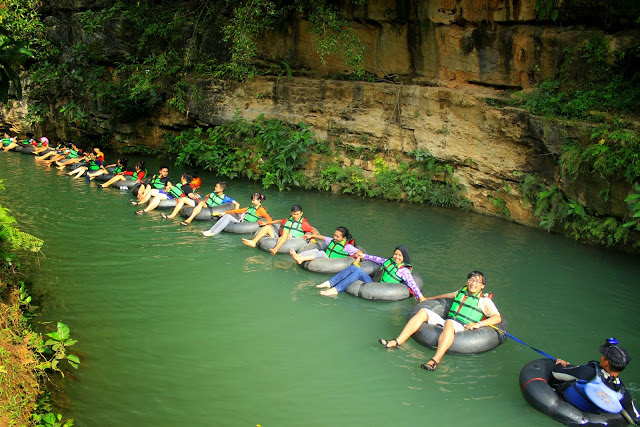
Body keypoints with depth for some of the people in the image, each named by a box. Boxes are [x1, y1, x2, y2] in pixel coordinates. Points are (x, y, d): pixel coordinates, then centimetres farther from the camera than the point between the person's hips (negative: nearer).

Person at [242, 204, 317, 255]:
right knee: (268, 227, -1)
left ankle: (275, 249, -54)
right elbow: (279, 221, 39)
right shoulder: (288, 220, 24)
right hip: (280, 239, 6)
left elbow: (315, 231, 2)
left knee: (286, 231, -36)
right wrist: (266, 222, 38)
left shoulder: (304, 223, 8)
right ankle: (253, 242, -19)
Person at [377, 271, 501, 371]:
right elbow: (448, 295, 41)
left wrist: (478, 324, -19)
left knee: (449, 323, -40)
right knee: (423, 312, -7)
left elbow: (498, 317, -6)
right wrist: (428, 299, 48)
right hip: (447, 323, 7)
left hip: (462, 328, -7)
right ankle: (397, 342, -17)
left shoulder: (485, 300, 5)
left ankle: (435, 361, -57)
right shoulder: (462, 292, 22)